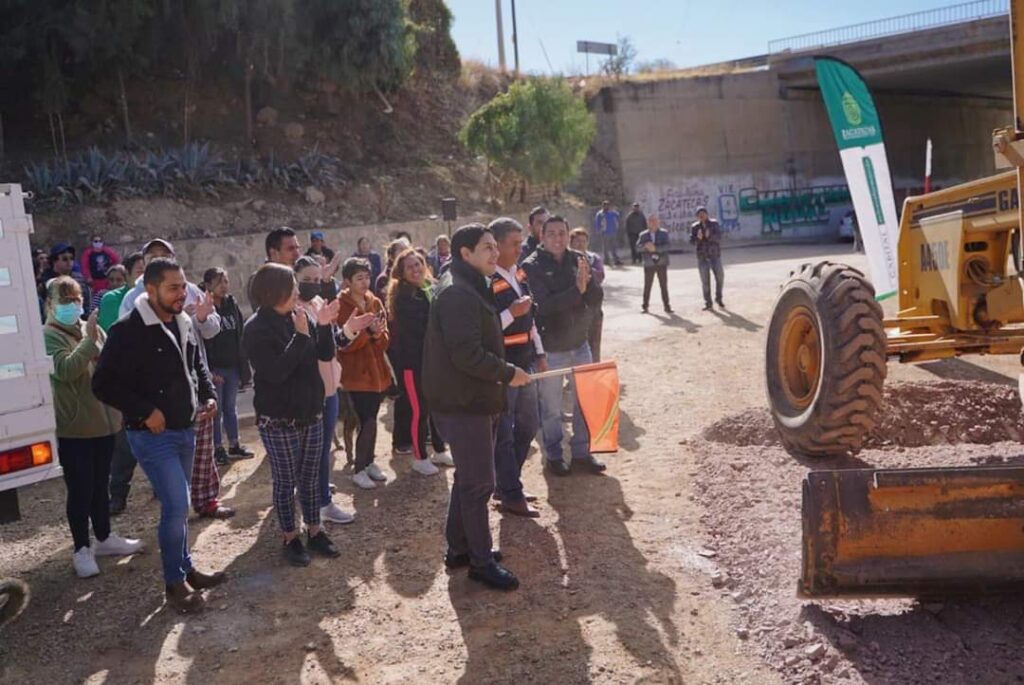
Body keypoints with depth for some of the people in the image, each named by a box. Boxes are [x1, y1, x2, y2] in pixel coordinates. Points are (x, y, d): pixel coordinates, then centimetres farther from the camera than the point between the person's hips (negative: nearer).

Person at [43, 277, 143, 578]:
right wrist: (89, 341, -28)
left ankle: (104, 538, 31)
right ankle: (82, 549, 14)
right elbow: (65, 369, -25)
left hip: (104, 420, 6)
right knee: (80, 490, 1)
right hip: (73, 427, -6)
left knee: (100, 485, 18)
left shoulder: (92, 329, 9)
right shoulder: (49, 335, -9)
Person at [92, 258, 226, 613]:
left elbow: (197, 364, 21)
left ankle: (185, 569, 31)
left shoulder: (183, 324, 5)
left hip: (185, 430, 7)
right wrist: (145, 411, -21)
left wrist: (209, 396, 6)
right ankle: (174, 583, 7)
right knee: (177, 505, -9)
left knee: (176, 505, 18)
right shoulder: (128, 331, -18)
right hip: (153, 435, -7)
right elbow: (103, 384, -18)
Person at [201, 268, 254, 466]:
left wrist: (243, 368, 8)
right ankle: (218, 448, 13)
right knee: (216, 409, 4)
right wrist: (208, 371, -16)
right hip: (214, 368, -5)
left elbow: (240, 337, 12)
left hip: (232, 367, 5)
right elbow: (200, 344, -13)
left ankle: (234, 445, 23)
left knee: (231, 407, 14)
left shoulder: (232, 305, 7)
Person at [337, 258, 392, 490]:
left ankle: (369, 463, 28)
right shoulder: (340, 306, -10)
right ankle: (358, 470, 6)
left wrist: (379, 334, -15)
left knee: (370, 419, 13)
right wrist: (367, 331, -26)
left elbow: (385, 340, 7)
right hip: (356, 373, -6)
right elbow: (342, 344, -15)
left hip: (378, 370, 6)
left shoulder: (375, 303, 8)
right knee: (368, 421, -9)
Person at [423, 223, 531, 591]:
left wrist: (503, 372, 11)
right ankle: (481, 561, 9)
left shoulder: (472, 289, 15)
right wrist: (509, 373, -15)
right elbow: (467, 355, -26)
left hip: (475, 399, 11)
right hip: (463, 403, -11)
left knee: (469, 477, 18)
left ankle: (459, 547, 31)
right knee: (478, 482, -2)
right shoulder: (457, 294, -20)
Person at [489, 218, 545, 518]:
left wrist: (540, 353, 16)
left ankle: (507, 483, 32)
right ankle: (511, 496, 13)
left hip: (524, 364, 9)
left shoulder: (519, 274, 9)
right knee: (504, 433, 2)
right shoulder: (485, 282, -18)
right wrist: (511, 313, -27)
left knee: (528, 425, 17)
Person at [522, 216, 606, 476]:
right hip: (549, 348, -4)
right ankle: (553, 455, 27)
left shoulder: (579, 260, 0)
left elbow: (597, 299, -6)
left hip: (580, 344, 4)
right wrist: (576, 290, -29)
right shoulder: (532, 266, -13)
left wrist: (587, 282, -26)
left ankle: (582, 451, 31)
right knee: (551, 408, 8)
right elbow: (543, 305, -25)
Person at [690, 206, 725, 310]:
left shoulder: (714, 224, -1)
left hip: (715, 255, 0)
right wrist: (698, 238, -27)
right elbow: (692, 240, -6)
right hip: (702, 257, 0)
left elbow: (719, 237, -12)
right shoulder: (694, 227, 3)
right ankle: (708, 303, 8)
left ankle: (719, 298, 21)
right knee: (705, 280, 1)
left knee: (720, 276, 0)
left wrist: (710, 236, -32)